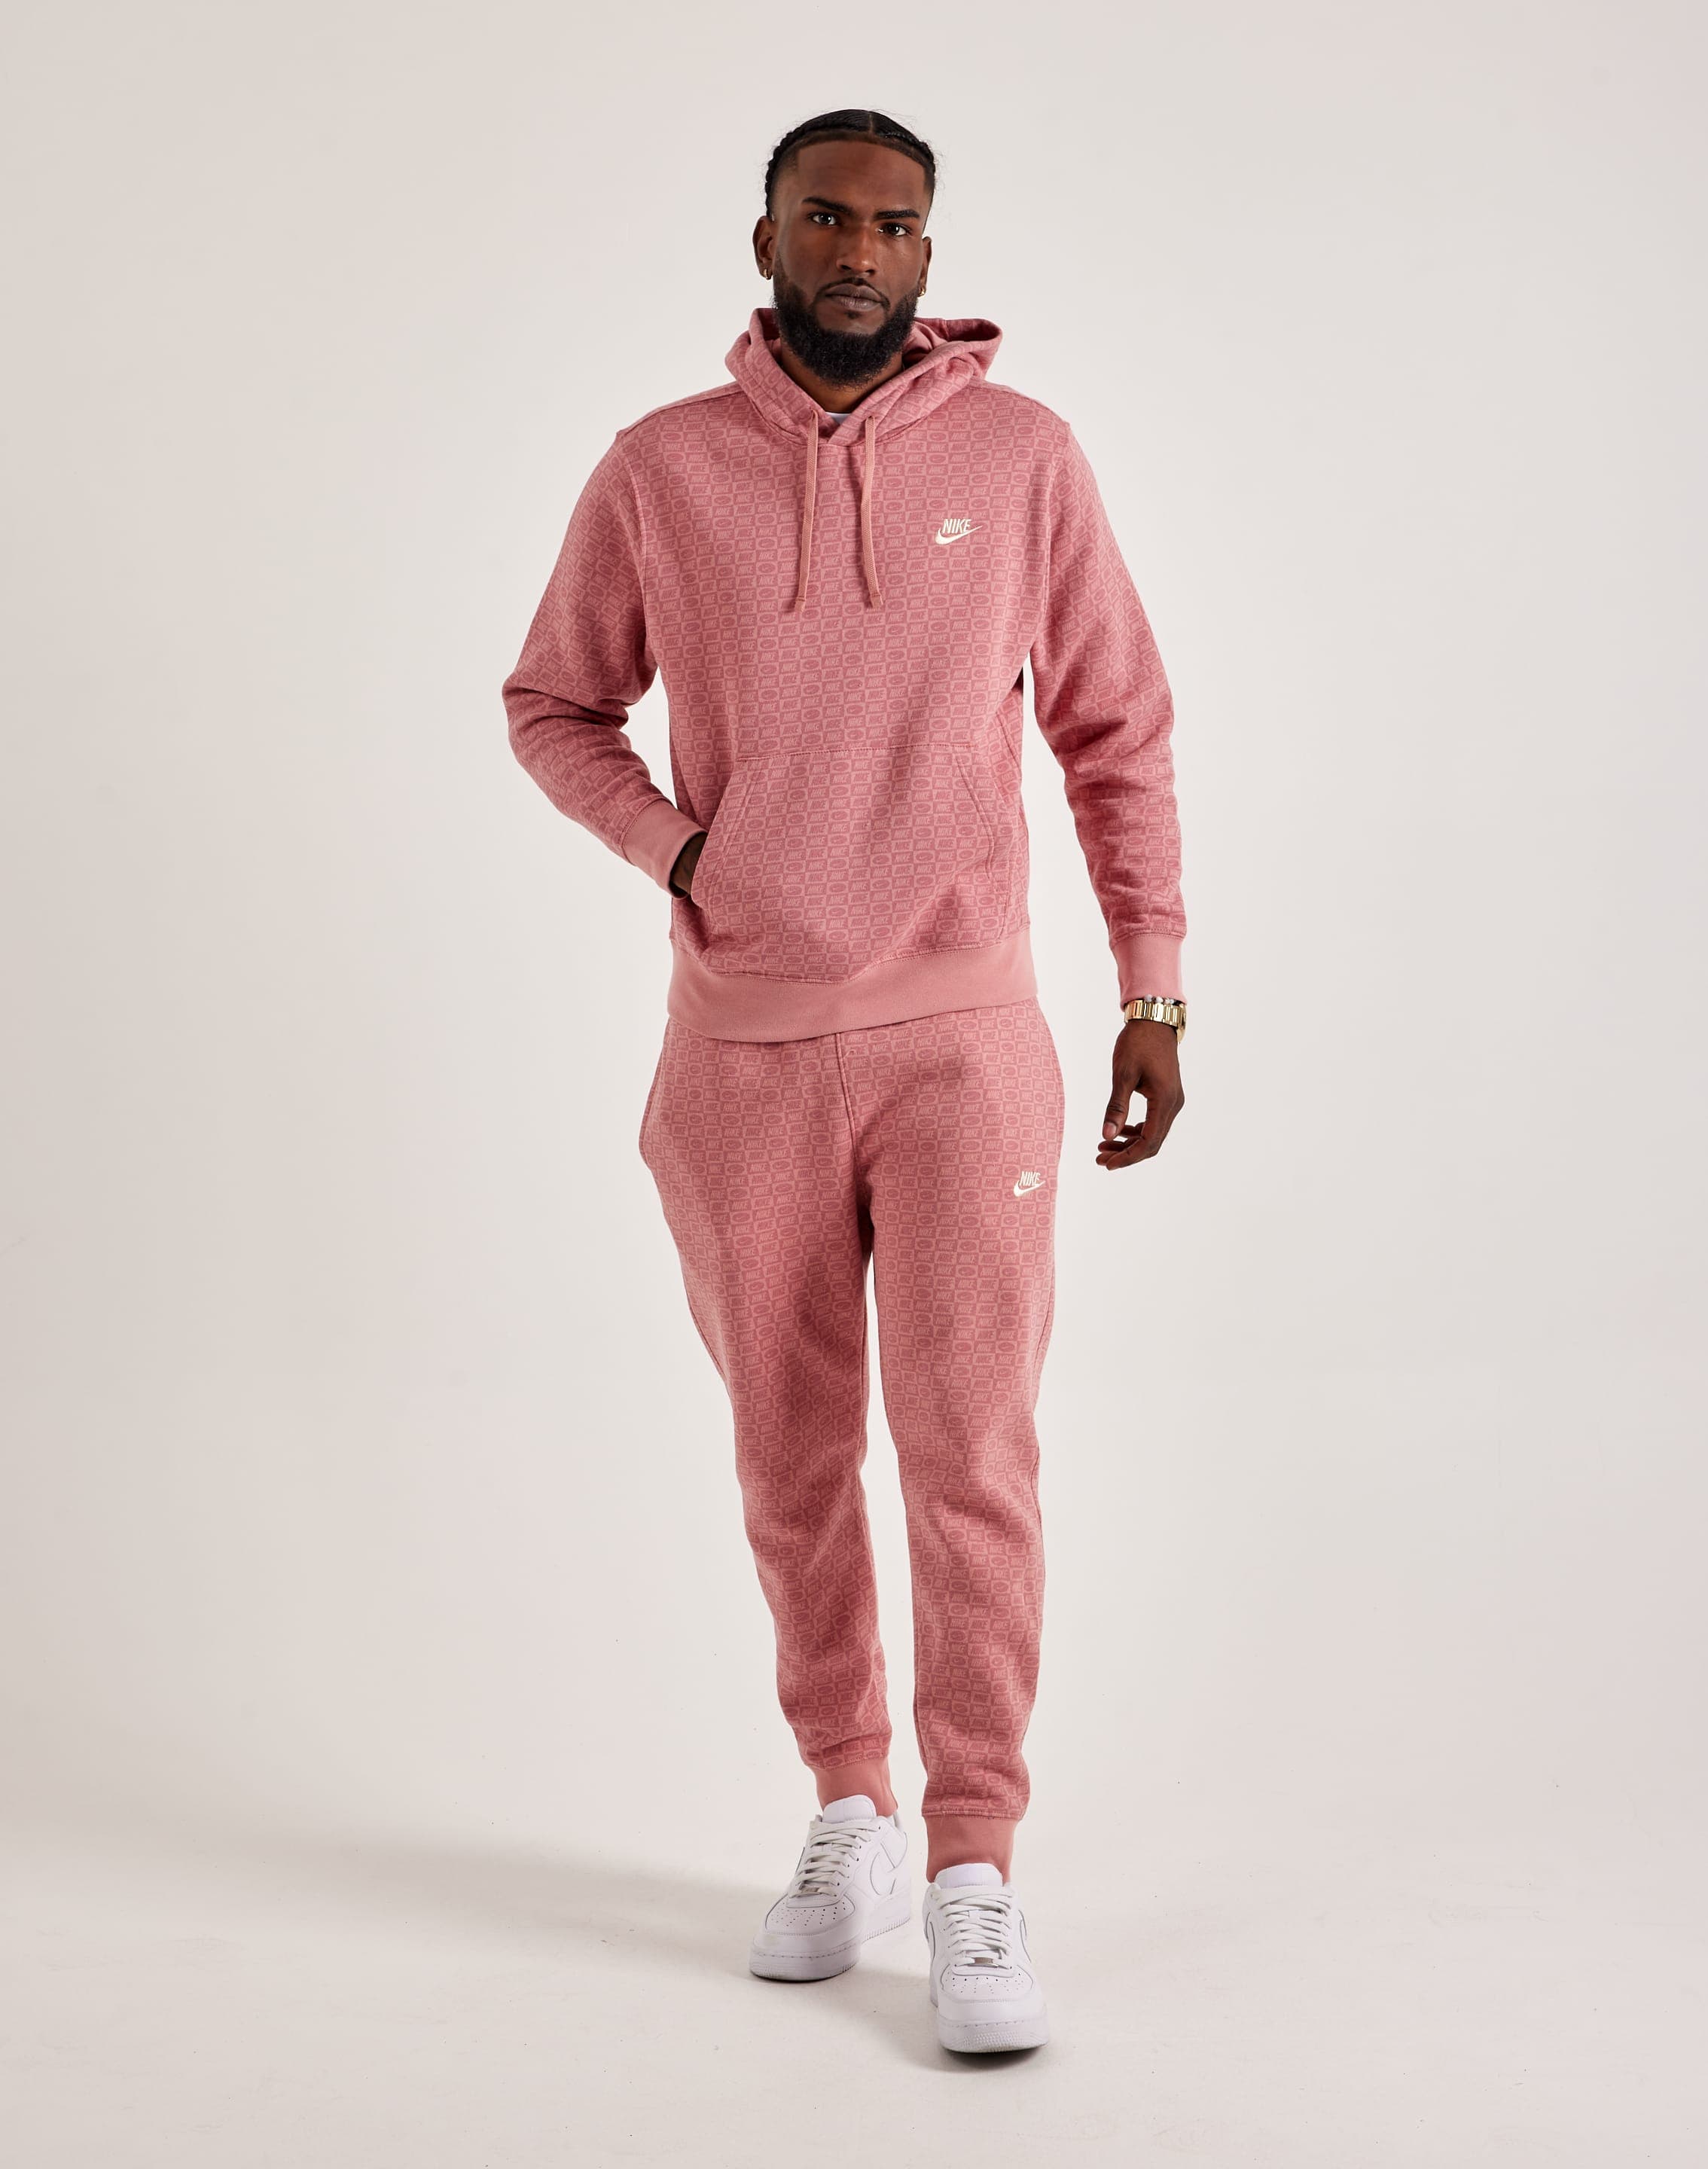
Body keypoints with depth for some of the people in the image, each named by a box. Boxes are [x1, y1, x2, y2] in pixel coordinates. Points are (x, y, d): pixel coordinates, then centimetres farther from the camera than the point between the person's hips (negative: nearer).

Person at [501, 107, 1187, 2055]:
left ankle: (974, 1883, 0)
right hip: (740, 1050, 2)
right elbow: (551, 704, 13)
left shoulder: (1023, 457, 0)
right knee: (792, 1459, 11)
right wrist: (670, 842, -6)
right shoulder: (662, 471, 2)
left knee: (971, 1453, -7)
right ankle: (848, 1821, 27)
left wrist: (1153, 992, 2)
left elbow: (1118, 733, 6)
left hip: (964, 1039, -2)